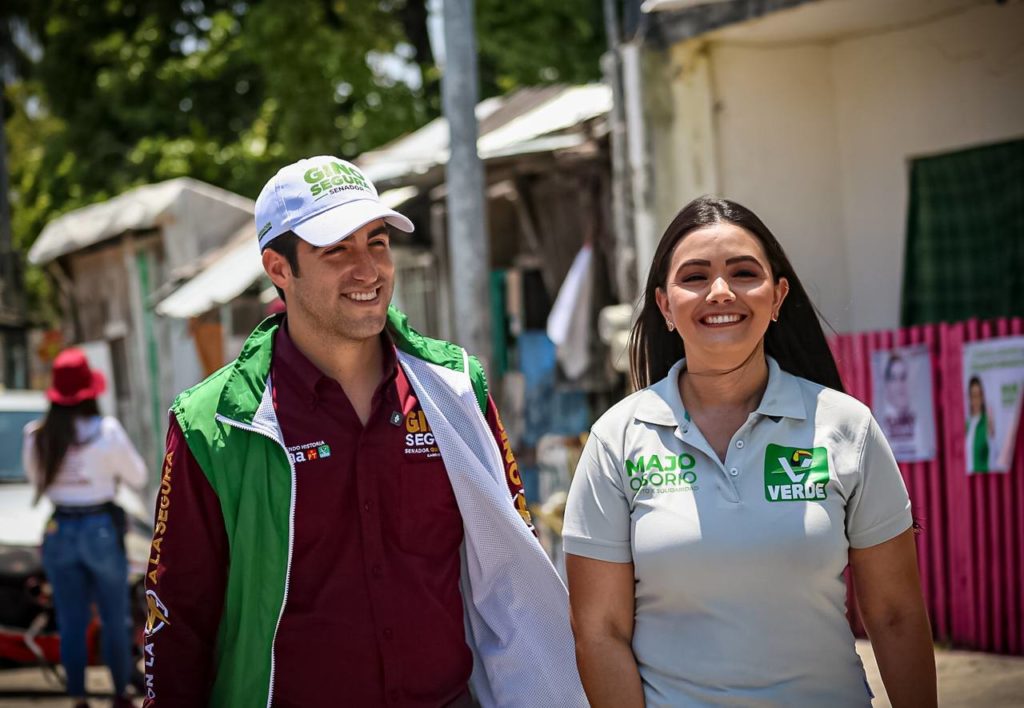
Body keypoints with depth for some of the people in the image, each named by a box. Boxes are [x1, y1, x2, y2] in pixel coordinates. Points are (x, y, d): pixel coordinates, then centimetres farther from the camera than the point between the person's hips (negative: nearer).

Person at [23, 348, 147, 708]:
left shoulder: (37, 437, -4)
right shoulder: (107, 432, -14)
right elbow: (138, 477, -3)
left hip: (59, 531, 3)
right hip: (101, 529, -3)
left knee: (71, 623, 9)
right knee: (115, 618, 11)